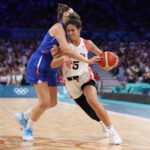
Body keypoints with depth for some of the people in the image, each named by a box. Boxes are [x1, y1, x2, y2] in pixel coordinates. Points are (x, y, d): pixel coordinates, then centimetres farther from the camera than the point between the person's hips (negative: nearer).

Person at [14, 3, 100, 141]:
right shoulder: (58, 27, -16)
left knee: (52, 103, 12)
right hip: (39, 65, -9)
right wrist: (87, 61, -31)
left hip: (50, 69, 10)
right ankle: (28, 129, 7)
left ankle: (23, 116, 30)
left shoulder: (64, 31, 13)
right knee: (45, 102, -13)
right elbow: (66, 49, -28)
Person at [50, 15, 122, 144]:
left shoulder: (87, 43, -6)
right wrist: (62, 58, -41)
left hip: (85, 77, -1)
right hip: (71, 82, 1)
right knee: (91, 111, 11)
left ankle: (112, 131, -18)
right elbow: (53, 65, -19)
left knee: (93, 102, -30)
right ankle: (103, 123, 47)